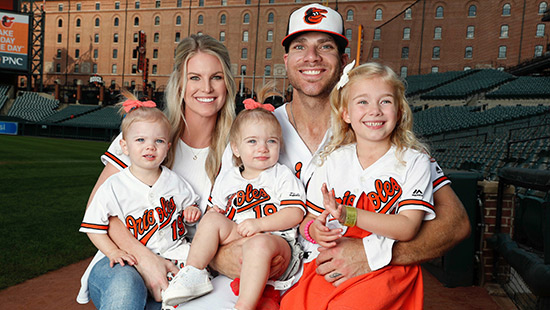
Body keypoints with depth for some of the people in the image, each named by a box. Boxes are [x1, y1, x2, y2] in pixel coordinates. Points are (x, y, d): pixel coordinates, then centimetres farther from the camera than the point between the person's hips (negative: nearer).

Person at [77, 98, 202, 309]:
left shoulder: (175, 183, 5)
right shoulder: (113, 187, -5)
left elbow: (187, 208, 19)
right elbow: (94, 227, -2)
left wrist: (192, 212, -4)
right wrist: (113, 252, -15)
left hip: (173, 252, 2)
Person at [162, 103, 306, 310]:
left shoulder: (283, 176, 4)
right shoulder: (226, 179, 16)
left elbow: (296, 214, -6)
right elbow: (218, 207, 25)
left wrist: (258, 224, -16)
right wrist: (216, 213, -1)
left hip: (276, 240, -4)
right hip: (236, 239, 5)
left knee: (258, 243, -37)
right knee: (211, 219, -13)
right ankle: (193, 273, -14)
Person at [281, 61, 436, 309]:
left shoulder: (413, 161, -1)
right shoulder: (333, 160, 8)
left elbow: (407, 228, -12)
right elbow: (309, 217, 10)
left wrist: (348, 214, -23)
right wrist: (313, 230, -14)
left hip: (386, 268, -2)